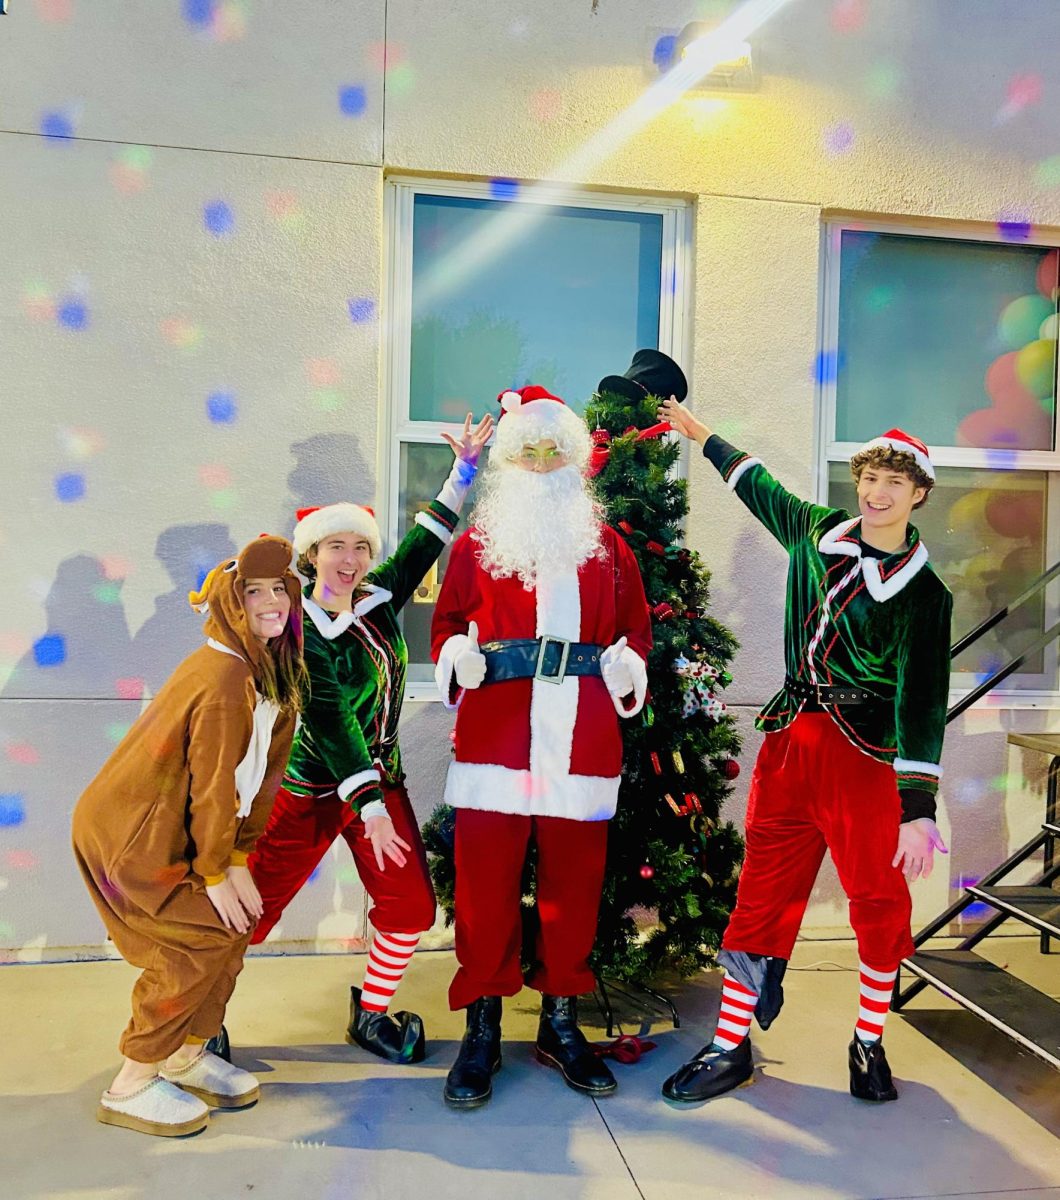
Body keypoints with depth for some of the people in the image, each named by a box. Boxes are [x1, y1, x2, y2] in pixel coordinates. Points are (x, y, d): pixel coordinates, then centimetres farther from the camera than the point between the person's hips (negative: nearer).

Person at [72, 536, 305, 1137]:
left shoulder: (275, 673, 3)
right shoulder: (225, 681, -26)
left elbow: (264, 770, 5)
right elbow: (213, 784, -22)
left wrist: (239, 860, 2)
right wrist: (214, 873, -12)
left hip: (164, 828, 9)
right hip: (128, 834, -9)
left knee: (234, 926, 9)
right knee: (203, 939, -7)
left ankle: (186, 1056, 27)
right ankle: (131, 1087, 9)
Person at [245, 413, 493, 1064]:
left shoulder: (378, 599, 0)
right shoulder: (299, 626, -16)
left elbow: (425, 544, 10)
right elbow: (328, 719, -22)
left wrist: (465, 467, 7)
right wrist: (367, 803, -26)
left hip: (382, 776, 6)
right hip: (313, 786, -5)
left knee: (410, 904, 4)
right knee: (254, 906, 1)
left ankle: (371, 1016, 26)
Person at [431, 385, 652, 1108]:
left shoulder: (606, 546, 15)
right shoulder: (478, 541, 12)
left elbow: (637, 625, 16)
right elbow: (447, 623, 11)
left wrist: (628, 664, -4)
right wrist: (458, 658, -10)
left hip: (583, 741, 2)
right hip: (494, 735, -1)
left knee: (575, 881, 8)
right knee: (486, 881, 0)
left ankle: (562, 1024, 26)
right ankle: (483, 1030, 17)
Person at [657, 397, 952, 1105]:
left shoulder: (924, 590, -4)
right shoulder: (818, 531, 9)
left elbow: (922, 698, -10)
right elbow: (759, 485, 28)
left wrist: (918, 807, -17)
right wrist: (701, 434, 38)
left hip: (865, 747, -3)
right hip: (789, 735, 4)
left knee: (879, 897, 4)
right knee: (763, 892, 6)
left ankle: (869, 1044, 27)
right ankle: (732, 1048, 16)